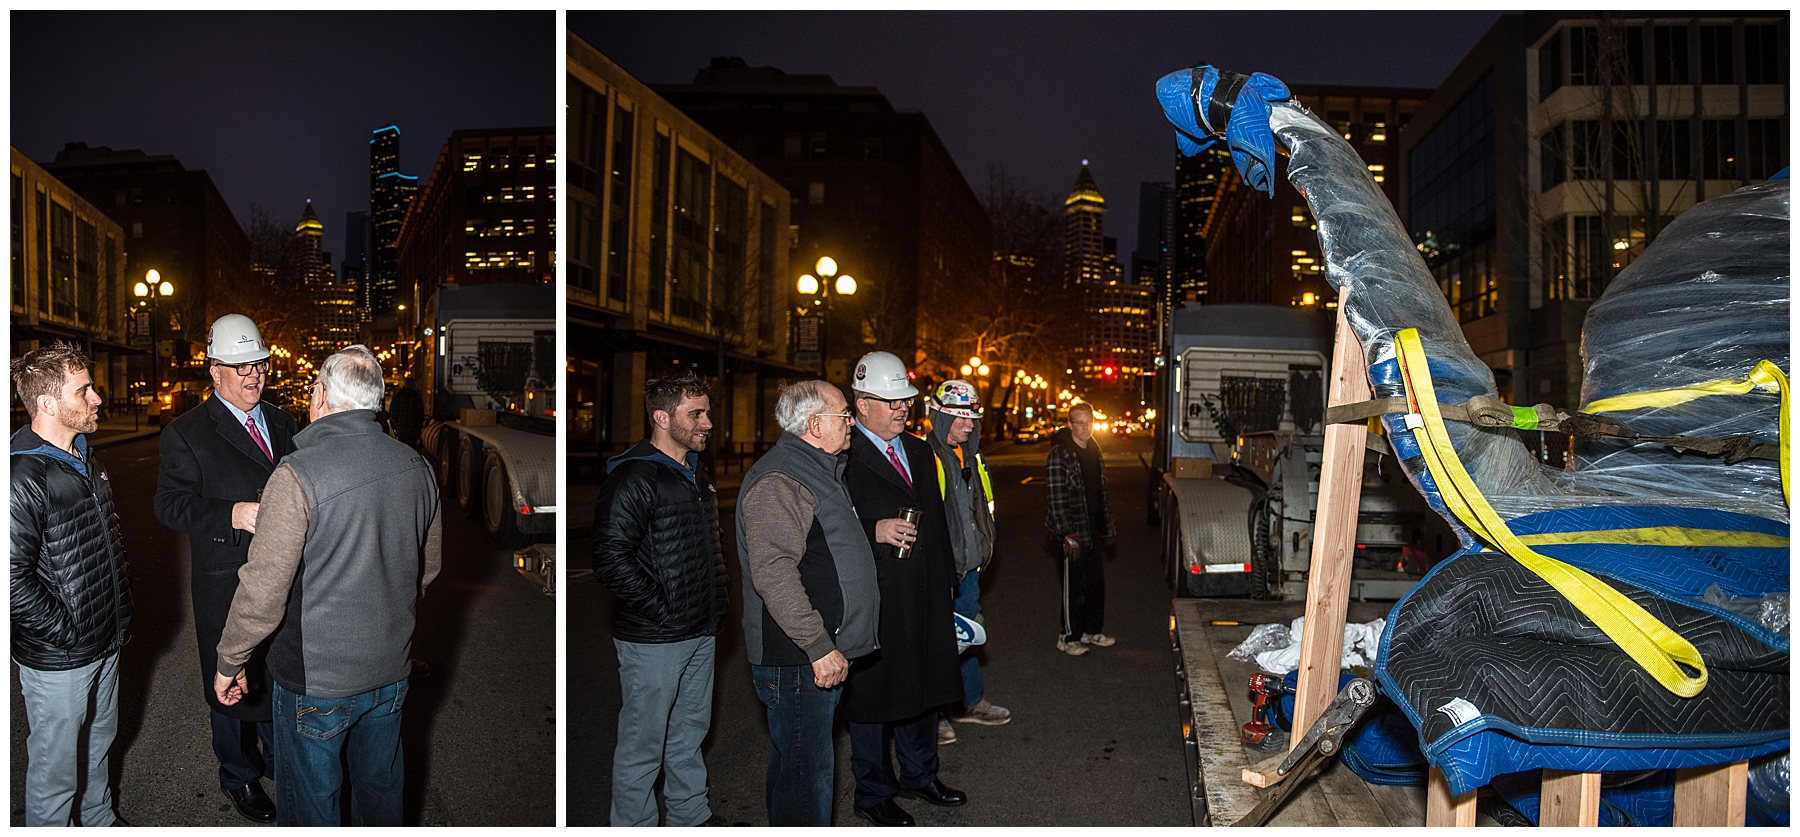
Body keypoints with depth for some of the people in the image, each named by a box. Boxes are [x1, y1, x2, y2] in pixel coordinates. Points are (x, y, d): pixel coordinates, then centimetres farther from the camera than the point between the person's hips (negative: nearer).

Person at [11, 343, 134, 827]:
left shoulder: (87, 460, 7)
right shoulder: (23, 478, -23)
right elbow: (13, 579, -26)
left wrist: (121, 603, 17)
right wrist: (66, 635, -19)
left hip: (106, 641, 9)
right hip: (57, 660, -9)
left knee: (99, 741, 25)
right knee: (56, 768, 7)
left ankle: (100, 821, 44)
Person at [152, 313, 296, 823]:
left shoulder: (284, 424, 9)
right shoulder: (185, 434, -8)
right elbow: (170, 504, -15)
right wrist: (230, 515, -30)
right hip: (227, 587, -5)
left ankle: (279, 756, 40)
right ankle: (239, 775, 31)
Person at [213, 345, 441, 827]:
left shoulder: (299, 475, -22)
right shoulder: (416, 467, -4)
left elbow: (263, 592, -21)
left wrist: (230, 663, -5)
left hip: (316, 682, -5)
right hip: (391, 669, 5)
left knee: (310, 806, 15)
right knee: (382, 790, 23)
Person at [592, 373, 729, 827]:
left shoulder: (694, 472, 11)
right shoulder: (633, 478, -17)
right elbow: (611, 560, -23)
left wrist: (713, 610, 15)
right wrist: (662, 613, -19)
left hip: (700, 634, 9)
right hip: (653, 640, -9)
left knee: (690, 731, 21)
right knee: (643, 744, 4)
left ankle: (691, 817, 36)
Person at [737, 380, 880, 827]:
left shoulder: (820, 470, 17)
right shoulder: (778, 481, -19)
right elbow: (774, 575, -26)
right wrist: (820, 647, -25)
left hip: (824, 654, 10)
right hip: (797, 660, -10)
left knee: (802, 766, 18)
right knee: (806, 772, -3)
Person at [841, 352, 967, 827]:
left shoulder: (920, 452, 13)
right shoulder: (843, 458, -13)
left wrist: (948, 580, 18)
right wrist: (875, 532, -26)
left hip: (926, 597, 7)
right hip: (873, 602, -7)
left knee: (924, 688, 18)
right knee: (872, 694, 6)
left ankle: (919, 775, 37)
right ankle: (874, 793, 22)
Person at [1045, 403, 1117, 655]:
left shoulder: (1094, 451, 9)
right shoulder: (1060, 454, -16)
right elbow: (1057, 499, -19)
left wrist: (1108, 526, 17)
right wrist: (1068, 535, -22)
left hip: (1092, 531, 8)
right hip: (1072, 534, -8)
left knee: (1096, 583, 16)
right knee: (1073, 587, 1)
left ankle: (1091, 631, 30)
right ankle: (1069, 637, 14)